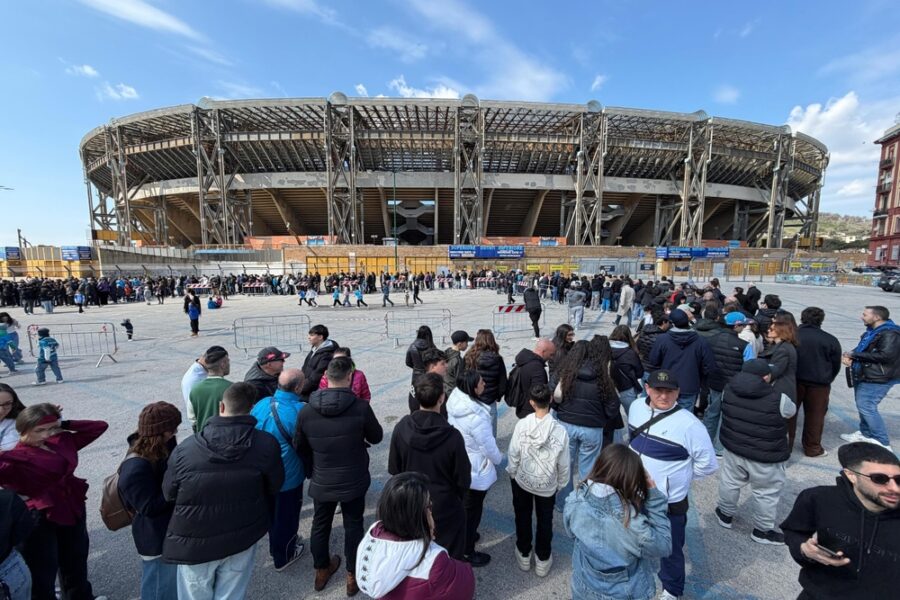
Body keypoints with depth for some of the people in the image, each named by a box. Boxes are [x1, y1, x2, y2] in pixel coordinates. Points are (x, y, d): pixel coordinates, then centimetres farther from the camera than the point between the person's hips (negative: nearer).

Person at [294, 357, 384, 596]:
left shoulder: (307, 410, -15)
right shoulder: (360, 407, -25)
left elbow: (299, 447, 0)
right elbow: (376, 437, -8)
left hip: (321, 482, 3)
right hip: (354, 481, -2)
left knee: (320, 525, 24)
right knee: (353, 526, 18)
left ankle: (321, 571, 45)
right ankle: (354, 576, 34)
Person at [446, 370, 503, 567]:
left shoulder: (454, 401, -12)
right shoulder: (476, 416, -36)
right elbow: (489, 446, -23)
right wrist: (499, 459, -1)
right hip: (475, 471, -8)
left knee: (462, 504, 29)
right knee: (472, 510, 15)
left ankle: (462, 536, 52)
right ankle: (467, 552, 35)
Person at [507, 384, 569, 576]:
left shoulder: (521, 425, -25)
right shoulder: (560, 430, -24)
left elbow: (513, 455, -14)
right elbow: (563, 464, -12)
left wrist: (512, 473, 5)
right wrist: (561, 484, 7)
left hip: (522, 481, 0)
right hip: (548, 485, 0)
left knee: (523, 517, 25)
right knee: (545, 521, 24)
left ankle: (524, 555, 43)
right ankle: (543, 560, 42)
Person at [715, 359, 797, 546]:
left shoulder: (729, 389, -10)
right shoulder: (777, 399, -23)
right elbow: (791, 411, 1)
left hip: (733, 448, 4)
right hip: (765, 457, -4)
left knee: (730, 482, 23)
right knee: (766, 493, 17)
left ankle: (725, 515, 41)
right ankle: (762, 531, 33)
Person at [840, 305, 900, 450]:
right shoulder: (872, 331, 11)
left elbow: (885, 355, -26)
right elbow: (862, 348, 17)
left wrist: (855, 355, -20)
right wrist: (850, 355, -4)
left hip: (877, 379, -10)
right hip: (864, 376, 10)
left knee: (867, 407, -9)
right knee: (862, 405, 18)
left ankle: (882, 443, 1)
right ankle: (865, 433, 32)